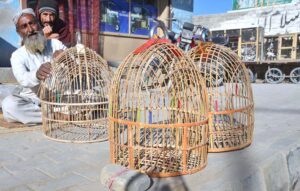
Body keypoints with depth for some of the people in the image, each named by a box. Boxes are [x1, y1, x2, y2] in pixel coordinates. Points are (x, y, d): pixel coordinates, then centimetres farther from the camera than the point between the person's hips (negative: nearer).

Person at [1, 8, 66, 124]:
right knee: (9, 105, -31)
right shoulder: (17, 55, -4)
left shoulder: (55, 44, 3)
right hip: (32, 99, 0)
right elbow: (23, 79, -24)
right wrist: (36, 74, -49)